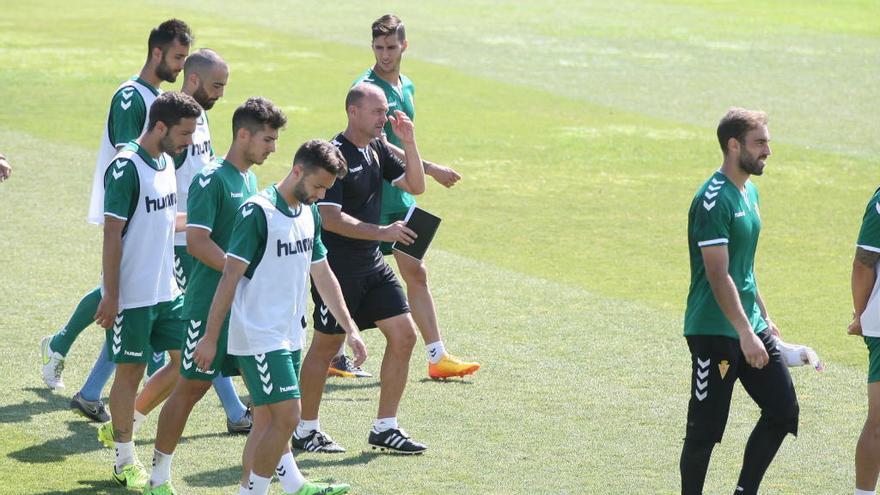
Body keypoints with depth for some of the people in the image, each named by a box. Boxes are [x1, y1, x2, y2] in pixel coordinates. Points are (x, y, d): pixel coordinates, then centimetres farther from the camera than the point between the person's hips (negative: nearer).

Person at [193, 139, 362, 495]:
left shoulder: (310, 214, 11)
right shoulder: (257, 212, -14)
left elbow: (323, 276, 20)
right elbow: (230, 276, -15)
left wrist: (350, 330, 18)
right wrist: (210, 338, -15)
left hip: (288, 336, 8)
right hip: (258, 337, -8)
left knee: (267, 421, 10)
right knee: (287, 417, -12)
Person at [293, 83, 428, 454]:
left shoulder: (376, 150, 9)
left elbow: (415, 185, 14)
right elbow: (330, 218, -22)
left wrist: (409, 143, 0)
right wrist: (382, 232, -26)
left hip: (372, 264, 8)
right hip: (337, 267, -8)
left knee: (404, 335, 2)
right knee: (326, 346, 2)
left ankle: (385, 427, 10)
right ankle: (305, 430, 15)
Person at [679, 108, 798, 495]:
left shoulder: (749, 191, 13)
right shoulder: (714, 199, -17)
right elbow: (718, 275, -22)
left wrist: (763, 318, 24)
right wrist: (745, 333, -25)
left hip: (749, 324, 9)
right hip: (715, 331, -9)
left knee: (783, 409, 4)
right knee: (705, 429, -2)